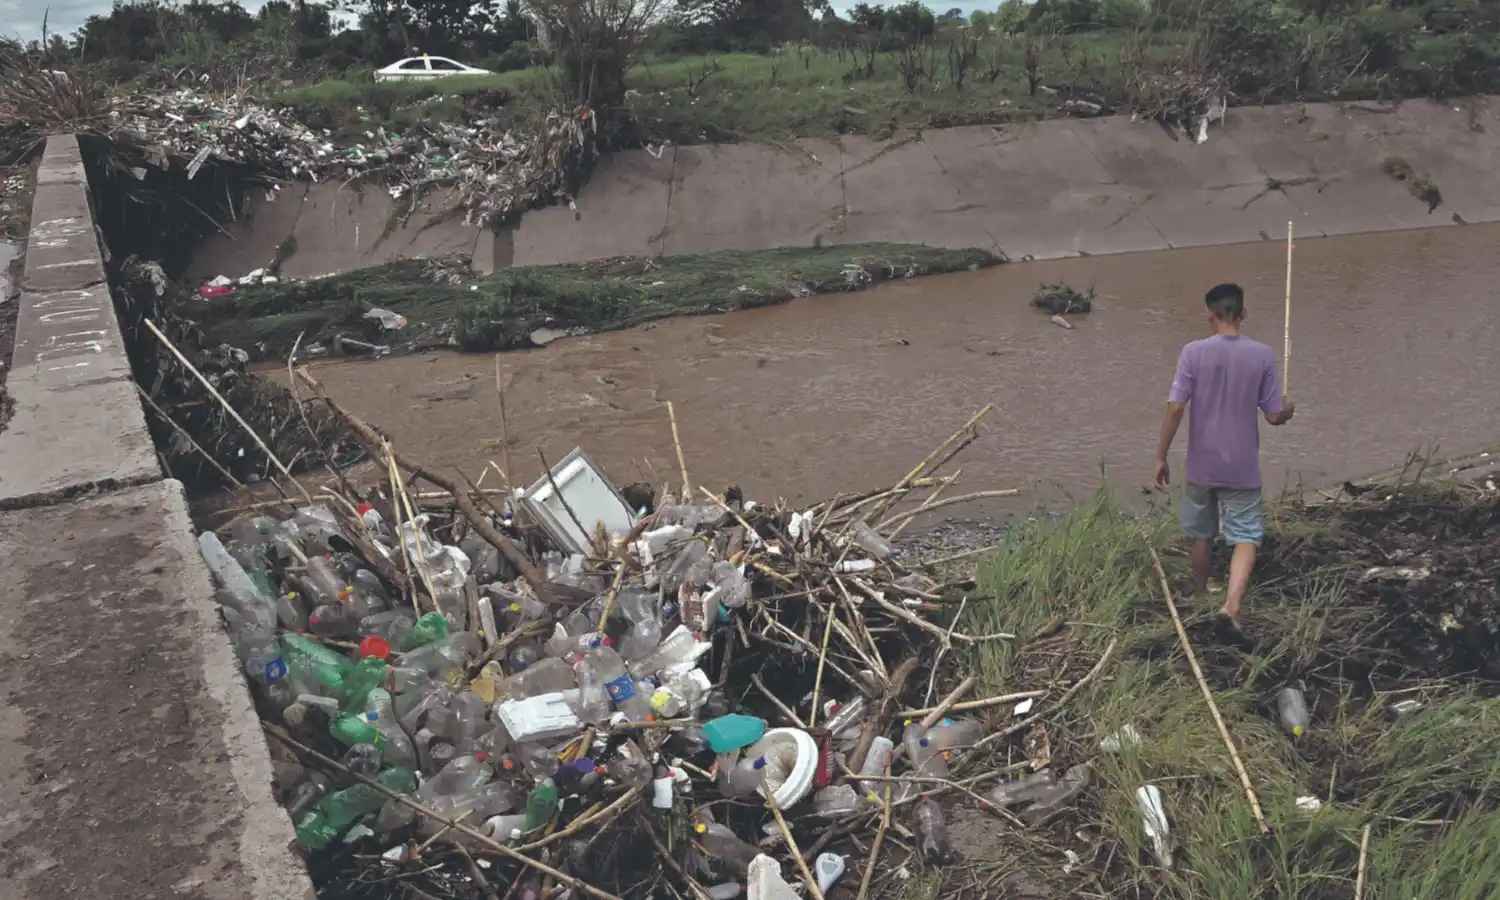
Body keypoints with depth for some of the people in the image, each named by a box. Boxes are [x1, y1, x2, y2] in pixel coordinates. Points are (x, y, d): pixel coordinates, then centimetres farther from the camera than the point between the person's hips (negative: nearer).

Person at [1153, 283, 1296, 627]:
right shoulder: (1262, 355, -8)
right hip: (1242, 468, -1)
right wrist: (1289, 409, 20)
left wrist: (1161, 457, -6)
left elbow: (1175, 408, -14)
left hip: (1202, 466, 1)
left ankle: (1198, 594, 38)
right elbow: (1275, 416, -4)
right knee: (1246, 537, 4)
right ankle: (1232, 603, -15)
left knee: (1202, 535, 19)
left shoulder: (1194, 352, -10)